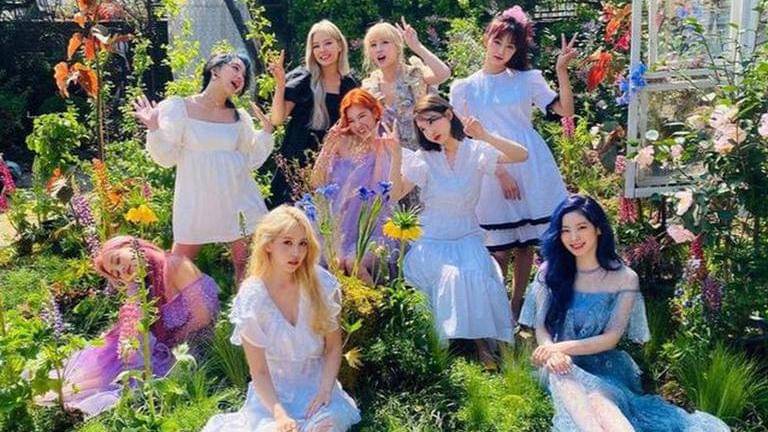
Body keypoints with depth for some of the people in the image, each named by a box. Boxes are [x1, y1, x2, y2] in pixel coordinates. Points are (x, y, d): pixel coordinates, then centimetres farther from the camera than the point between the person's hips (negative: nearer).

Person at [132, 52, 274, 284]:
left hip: (239, 200, 3)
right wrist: (154, 129, -16)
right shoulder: (177, 107, -1)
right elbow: (167, 158, -2)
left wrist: (266, 132, 3)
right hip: (196, 202, -3)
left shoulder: (240, 117, 10)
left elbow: (252, 160, 11)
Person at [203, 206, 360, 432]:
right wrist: (280, 414, -25)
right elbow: (259, 372, -10)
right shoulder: (252, 298, -13)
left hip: (316, 386, 1)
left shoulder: (321, 284, -8)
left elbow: (333, 348, 2)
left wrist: (325, 391, -13)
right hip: (272, 393, -1)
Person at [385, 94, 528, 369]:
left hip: (468, 238, 0)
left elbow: (522, 155, -12)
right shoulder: (423, 159, 2)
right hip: (432, 242, 0)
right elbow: (395, 194, -2)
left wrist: (485, 137, -25)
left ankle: (482, 341, -9)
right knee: (451, 276, -29)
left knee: (476, 276, -28)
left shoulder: (476, 151, 0)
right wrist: (396, 157, -15)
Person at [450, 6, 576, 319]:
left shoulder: (527, 79, 5)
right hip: (492, 173, -1)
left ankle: (517, 307, 24)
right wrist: (500, 171, -9)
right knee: (499, 248, 0)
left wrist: (562, 71, -13)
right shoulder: (465, 88, 3)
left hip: (531, 168, 1)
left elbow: (565, 110, -1)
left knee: (525, 243, 9)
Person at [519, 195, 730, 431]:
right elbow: (541, 328, 2)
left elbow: (610, 339, -6)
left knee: (596, 396, -38)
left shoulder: (625, 279, 0)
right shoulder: (549, 273, 6)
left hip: (604, 365, 0)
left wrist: (562, 347, -19)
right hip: (564, 366, 1)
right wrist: (553, 352, -22)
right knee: (564, 379, -38)